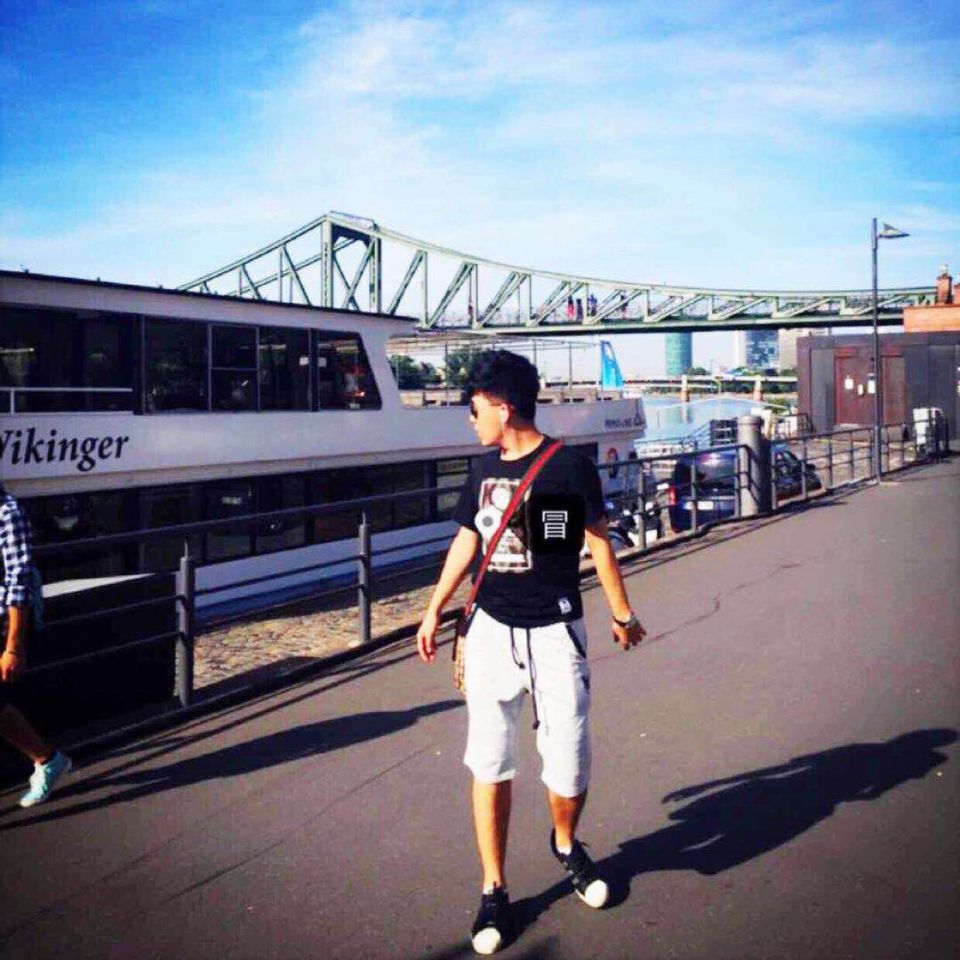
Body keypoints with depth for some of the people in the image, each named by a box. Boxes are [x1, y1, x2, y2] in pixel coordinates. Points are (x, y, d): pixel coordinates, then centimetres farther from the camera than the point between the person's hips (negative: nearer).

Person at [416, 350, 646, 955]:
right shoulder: (484, 470, 6)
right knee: (489, 764, 5)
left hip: (555, 633, -4)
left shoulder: (569, 467, -9)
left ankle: (566, 845, 35)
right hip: (491, 631, 4)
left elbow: (598, 542, 0)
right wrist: (434, 610, 20)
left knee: (569, 768, 1)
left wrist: (622, 615, 8)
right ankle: (494, 892, 19)